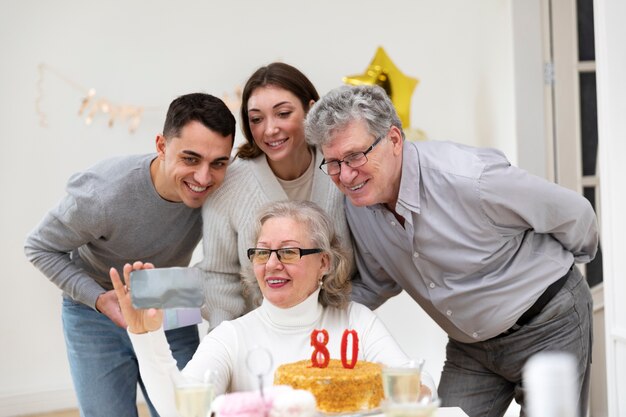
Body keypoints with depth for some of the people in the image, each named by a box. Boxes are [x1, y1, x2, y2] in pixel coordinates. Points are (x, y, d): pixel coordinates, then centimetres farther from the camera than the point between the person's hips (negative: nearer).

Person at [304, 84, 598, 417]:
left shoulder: (468, 180, -29)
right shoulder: (357, 205, -9)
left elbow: (574, 214, -13)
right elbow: (374, 286, 8)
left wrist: (555, 265, 8)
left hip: (548, 326, -5)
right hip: (469, 346, 5)